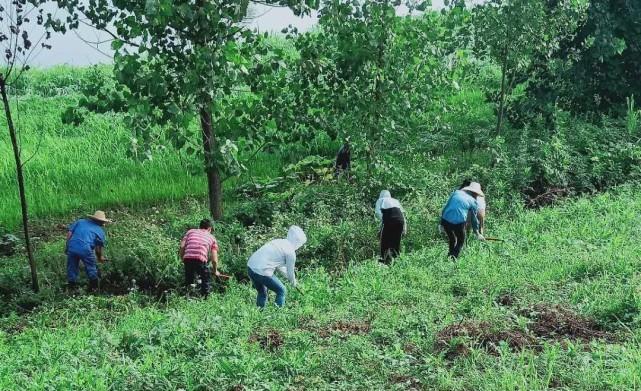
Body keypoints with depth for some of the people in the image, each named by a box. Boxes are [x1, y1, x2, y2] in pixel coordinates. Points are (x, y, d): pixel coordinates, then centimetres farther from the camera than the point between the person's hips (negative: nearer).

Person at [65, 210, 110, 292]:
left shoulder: (80, 221, 22)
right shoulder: (100, 231, 15)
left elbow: (69, 231, 12)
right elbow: (99, 247, 12)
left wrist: (67, 245, 16)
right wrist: (100, 257, 28)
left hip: (72, 247, 3)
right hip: (85, 249, -3)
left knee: (72, 268, 19)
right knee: (91, 267, 18)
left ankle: (72, 286, 27)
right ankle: (94, 287, 26)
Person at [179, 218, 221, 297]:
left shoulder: (190, 231, 27)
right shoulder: (211, 237, 24)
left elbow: (182, 247, 11)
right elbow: (214, 260, 19)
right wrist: (215, 271, 35)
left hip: (187, 258, 2)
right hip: (201, 260, -2)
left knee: (188, 281, 23)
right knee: (206, 281, 17)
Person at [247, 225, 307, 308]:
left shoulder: (279, 242, 18)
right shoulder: (290, 252, -5)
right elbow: (290, 272, 7)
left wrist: (287, 274, 38)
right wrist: (294, 282, 26)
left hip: (250, 266, 8)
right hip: (262, 272, -8)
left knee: (262, 293, 28)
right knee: (281, 291, 11)